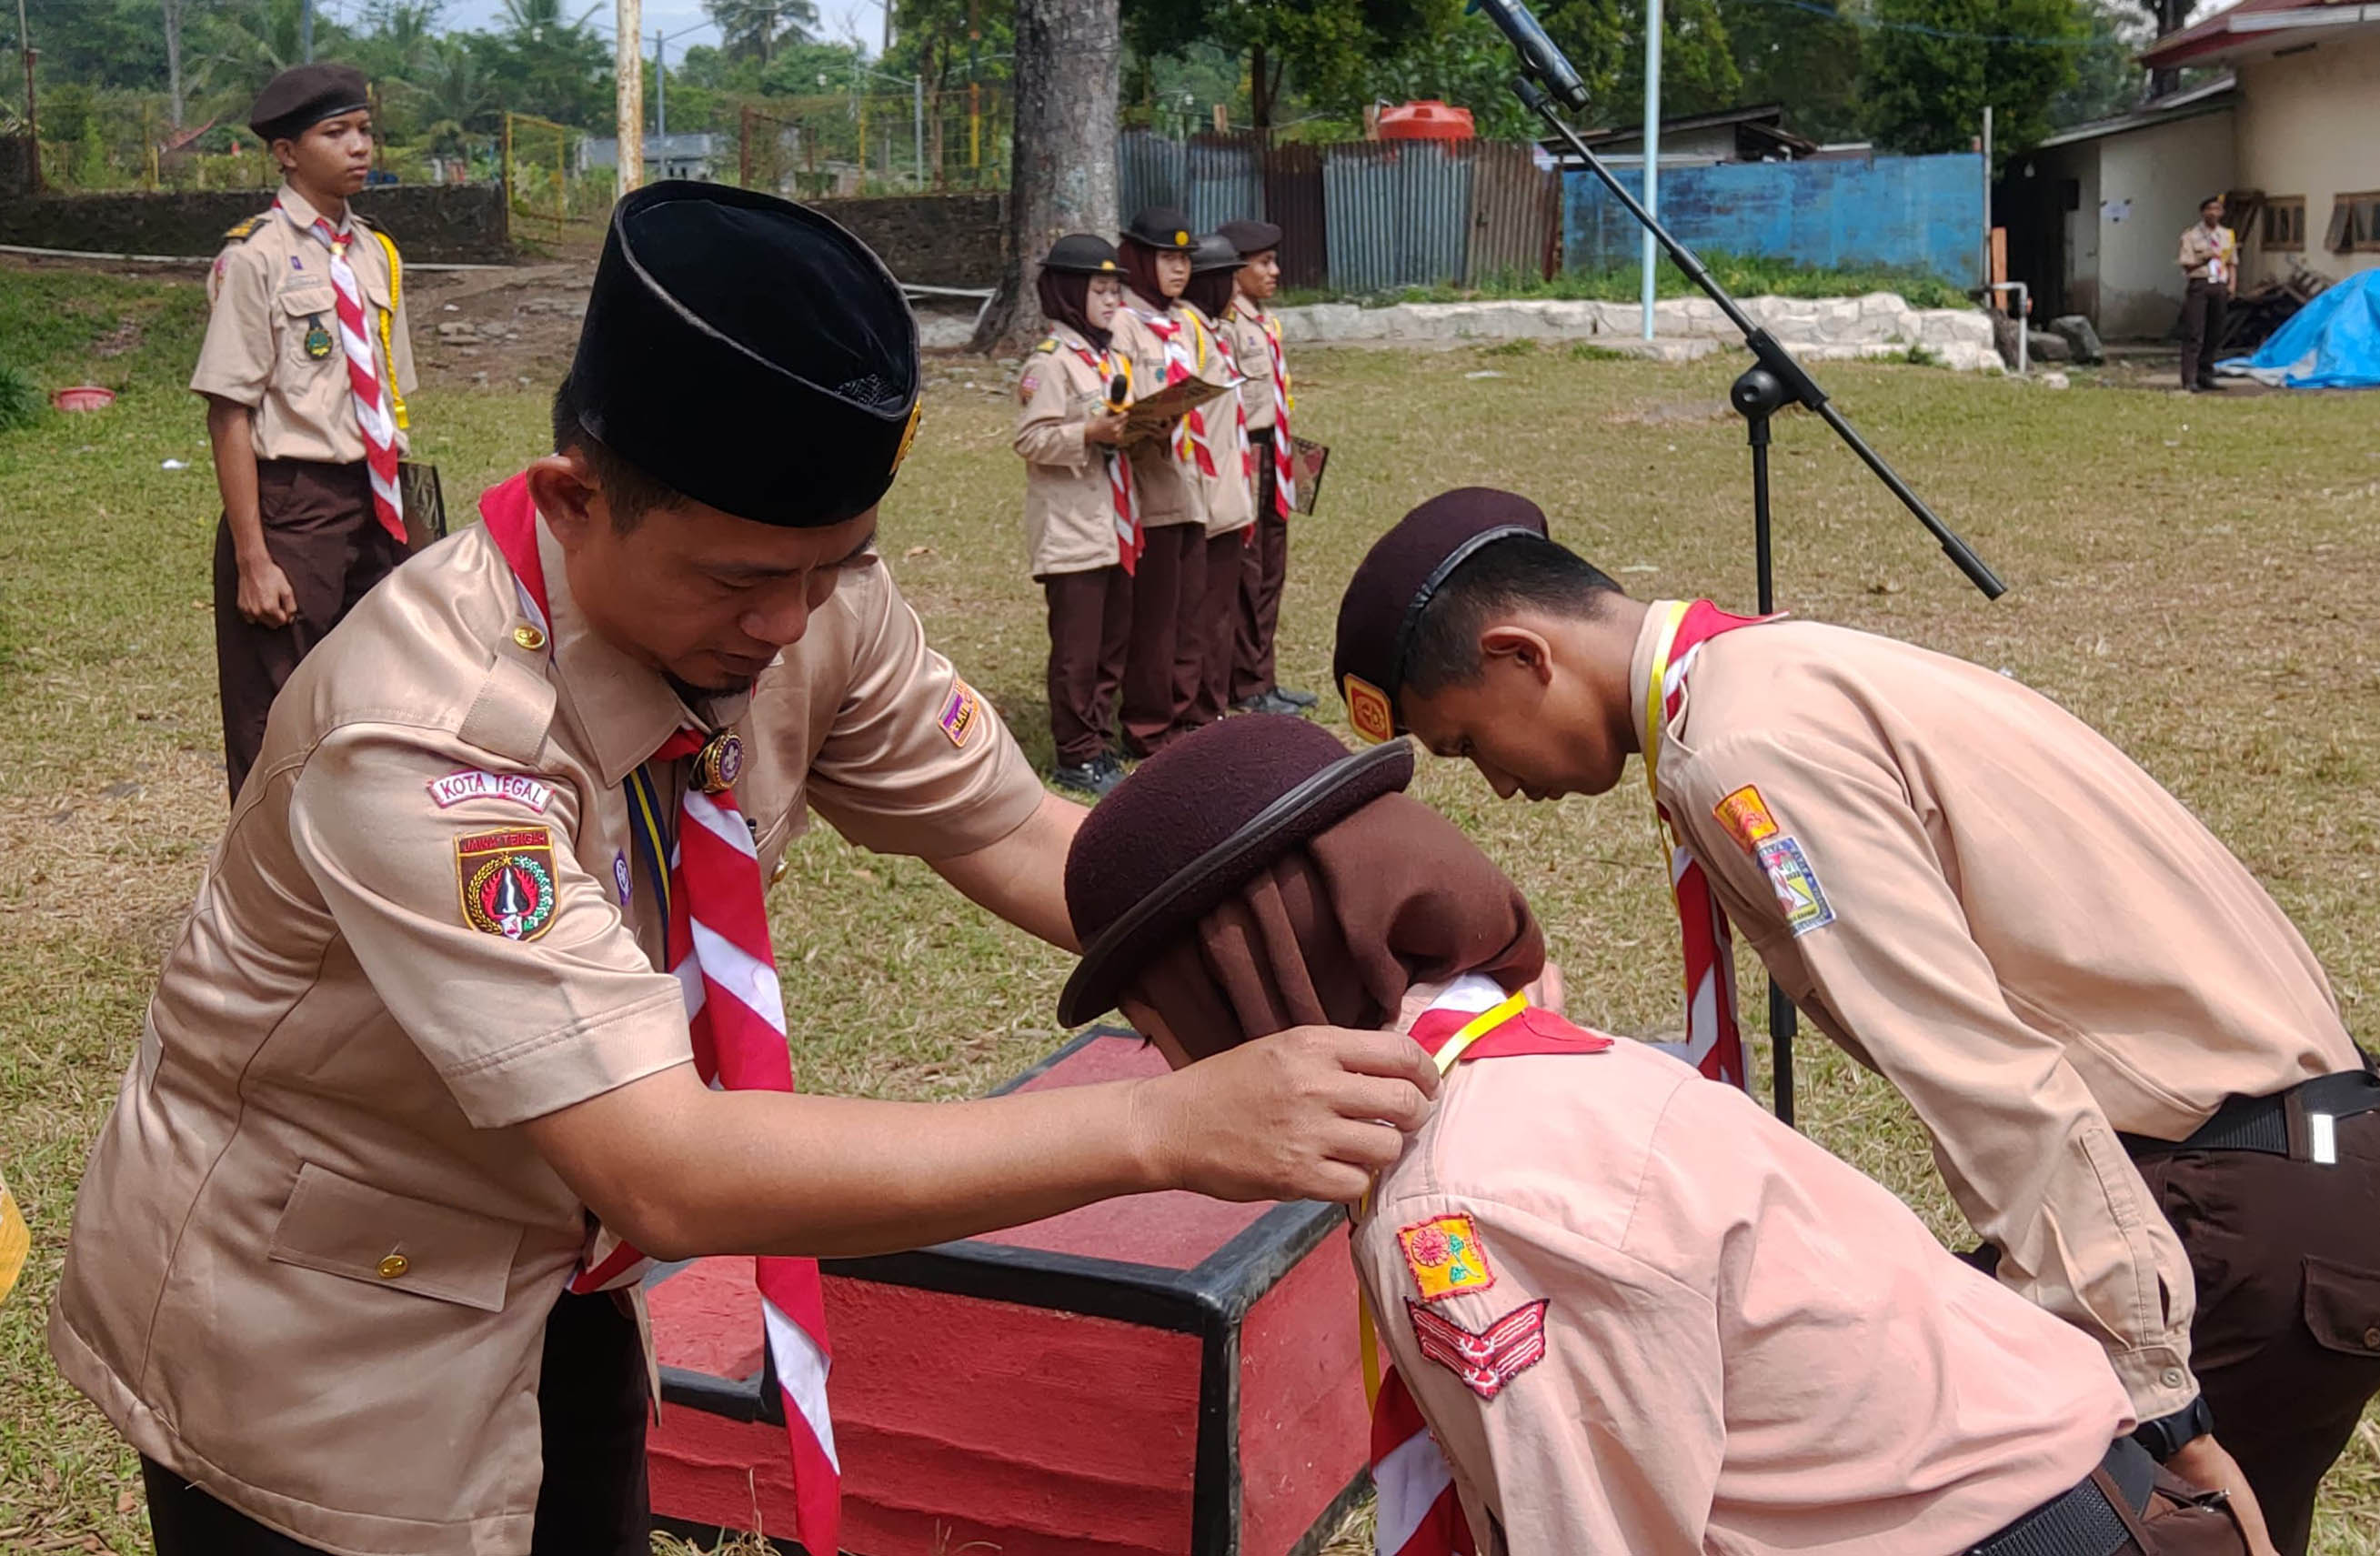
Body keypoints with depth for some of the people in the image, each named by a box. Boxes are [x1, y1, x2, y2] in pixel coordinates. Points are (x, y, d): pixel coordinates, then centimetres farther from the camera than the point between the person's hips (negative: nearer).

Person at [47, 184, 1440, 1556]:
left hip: (550, 1272, 6)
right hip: (307, 1346, -6)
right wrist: (1168, 1126, -45)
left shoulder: (815, 601, -17)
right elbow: (662, 1173, -42)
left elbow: (1012, 836, -6)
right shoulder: (428, 734, -36)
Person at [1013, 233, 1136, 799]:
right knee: (1077, 650, -2)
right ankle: (1075, 757, 6)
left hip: (1115, 524, 9)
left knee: (1115, 640, 13)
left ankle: (1097, 740, 23)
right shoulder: (1051, 362, -11)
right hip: (1072, 529, -9)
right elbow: (1032, 440, -17)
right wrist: (1089, 434, -26)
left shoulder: (1112, 357, 16)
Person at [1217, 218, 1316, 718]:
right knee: (1245, 574, -1)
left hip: (1272, 456, 9)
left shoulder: (1265, 321, 14)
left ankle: (1263, 677, 22)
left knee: (1270, 572, 14)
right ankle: (1247, 686, 8)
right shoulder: (1226, 324, -16)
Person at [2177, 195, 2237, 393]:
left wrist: (2231, 284, 6)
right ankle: (2189, 381, -12)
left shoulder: (2227, 235, 16)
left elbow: (2232, 263, 20)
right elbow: (2187, 265, -5)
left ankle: (2205, 376, 16)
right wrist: (2205, 258, -16)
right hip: (2198, 285, -5)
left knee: (2215, 334, 7)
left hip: (2219, 286, 5)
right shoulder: (2191, 236, 1)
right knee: (2194, 334, -10)